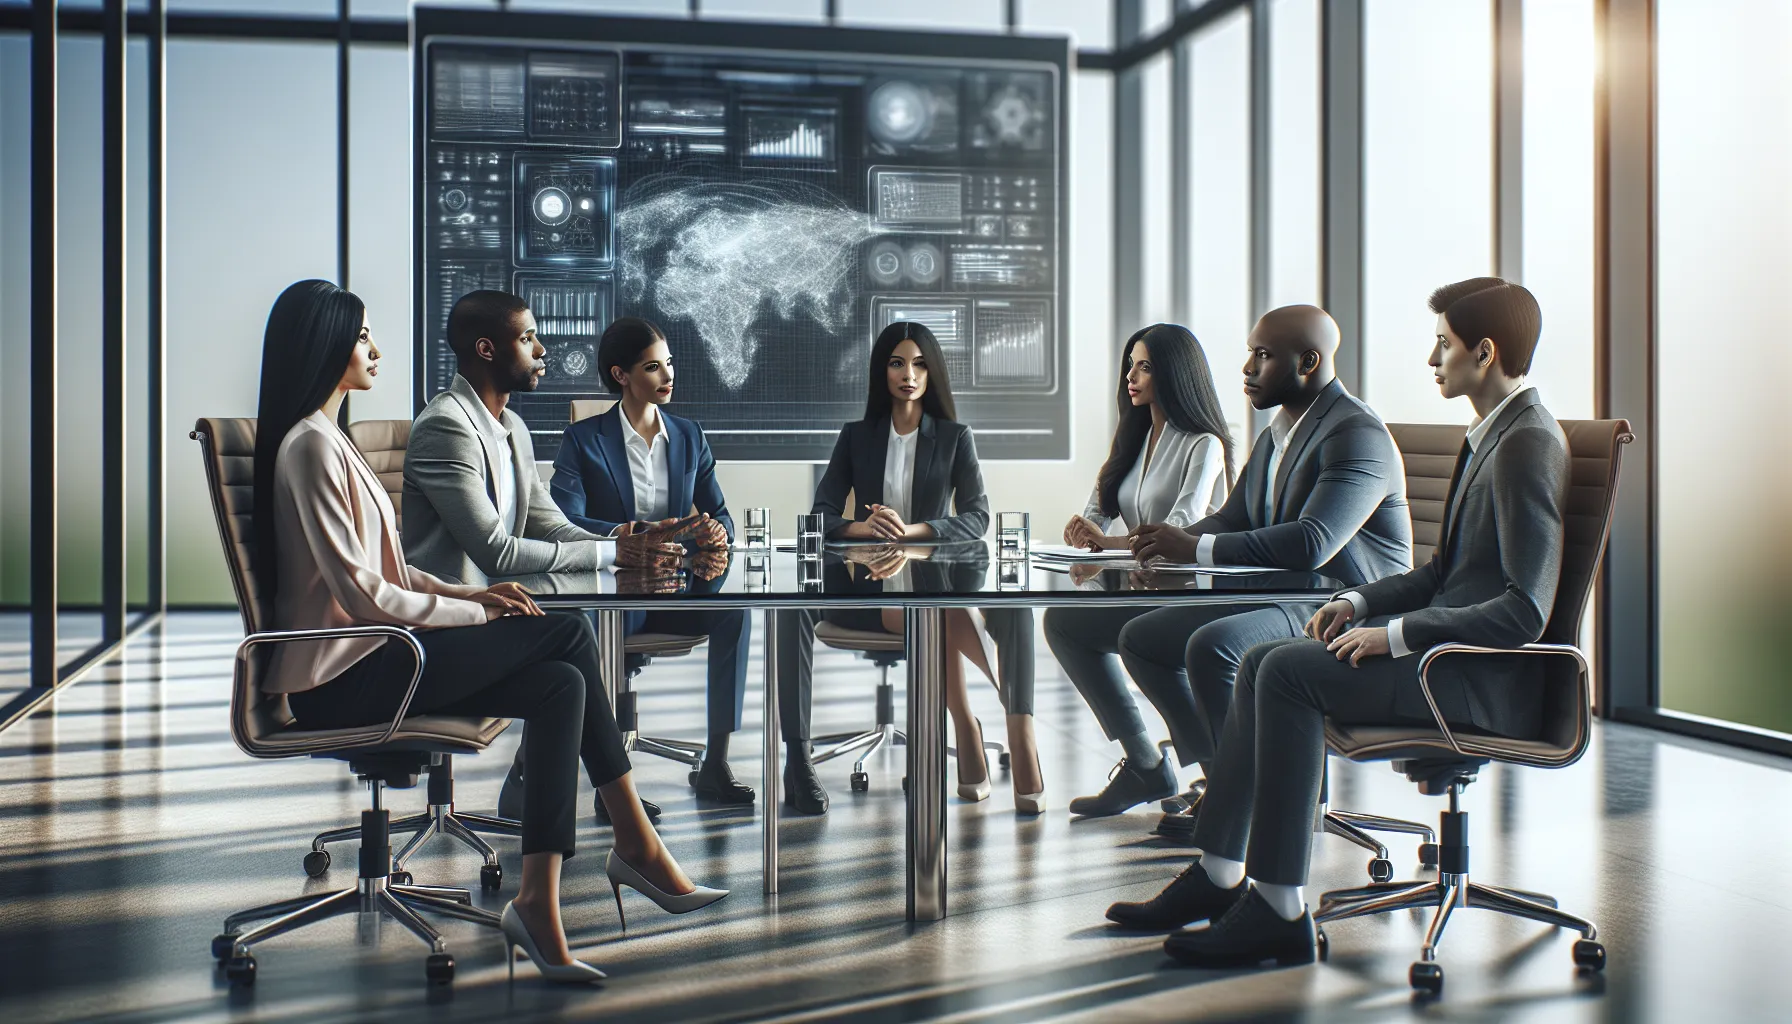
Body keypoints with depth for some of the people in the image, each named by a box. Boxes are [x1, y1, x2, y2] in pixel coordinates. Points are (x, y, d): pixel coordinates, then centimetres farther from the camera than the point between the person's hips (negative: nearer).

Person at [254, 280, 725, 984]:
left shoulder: (327, 438, 20)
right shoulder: (310, 445, -13)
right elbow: (361, 592, -19)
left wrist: (467, 594, 4)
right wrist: (474, 612, -9)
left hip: (365, 655, 10)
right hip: (340, 675, -10)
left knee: (561, 683, -9)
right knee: (569, 635, -14)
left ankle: (539, 900, -11)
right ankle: (638, 848, -8)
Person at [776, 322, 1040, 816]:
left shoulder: (954, 437, 10)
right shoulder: (856, 437, 13)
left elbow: (976, 518, -5)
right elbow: (821, 518, 2)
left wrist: (913, 530, -23)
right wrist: (862, 527, -21)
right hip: (865, 585, 1)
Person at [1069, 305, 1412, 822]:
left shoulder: (1358, 435, -18)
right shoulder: (1275, 435, 14)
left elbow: (1312, 543, -30)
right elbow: (1232, 519, 16)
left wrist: (1195, 547, -25)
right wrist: (1172, 541, -7)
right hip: (1279, 600, 10)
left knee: (1213, 646, -33)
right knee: (1142, 638, 7)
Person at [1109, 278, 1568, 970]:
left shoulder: (1527, 446, -16)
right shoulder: (1492, 433, 16)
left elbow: (1524, 611, -23)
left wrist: (1394, 634, -20)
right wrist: (1361, 603, 6)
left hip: (1490, 677, -10)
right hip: (1450, 645, 10)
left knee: (1289, 673, -23)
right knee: (1263, 663, 1)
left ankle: (1278, 911, -18)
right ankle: (1218, 876, 2)